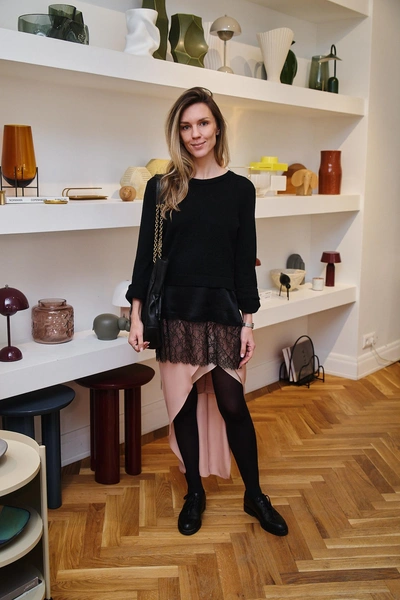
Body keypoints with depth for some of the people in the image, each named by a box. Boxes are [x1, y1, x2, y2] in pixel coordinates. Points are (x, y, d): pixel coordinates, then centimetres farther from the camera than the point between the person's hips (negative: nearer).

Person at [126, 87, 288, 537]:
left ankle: (254, 496, 25)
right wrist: (137, 314, -3)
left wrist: (248, 321, -1)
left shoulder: (240, 189, 1)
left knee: (232, 404, 4)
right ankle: (195, 493, 28)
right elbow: (146, 253, 2)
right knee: (184, 404, 9)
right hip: (175, 312, 1)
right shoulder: (162, 188, 1)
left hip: (222, 309, 0)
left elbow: (245, 259, 2)